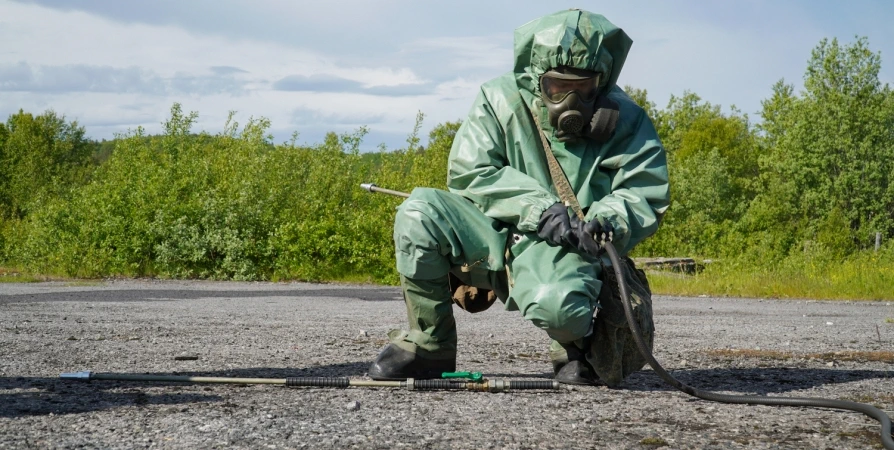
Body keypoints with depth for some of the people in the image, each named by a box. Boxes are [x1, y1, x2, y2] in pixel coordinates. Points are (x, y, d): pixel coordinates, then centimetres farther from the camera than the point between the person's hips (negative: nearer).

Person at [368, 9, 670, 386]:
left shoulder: (624, 120, 1)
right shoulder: (500, 100, 0)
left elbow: (646, 195, 1)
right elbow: (468, 172, -5)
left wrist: (610, 218, -23)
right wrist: (538, 207, -17)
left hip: (564, 251, -2)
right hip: (493, 235, 2)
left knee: (556, 302, -39)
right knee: (418, 214, -25)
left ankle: (579, 347, 4)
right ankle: (428, 346, -8)